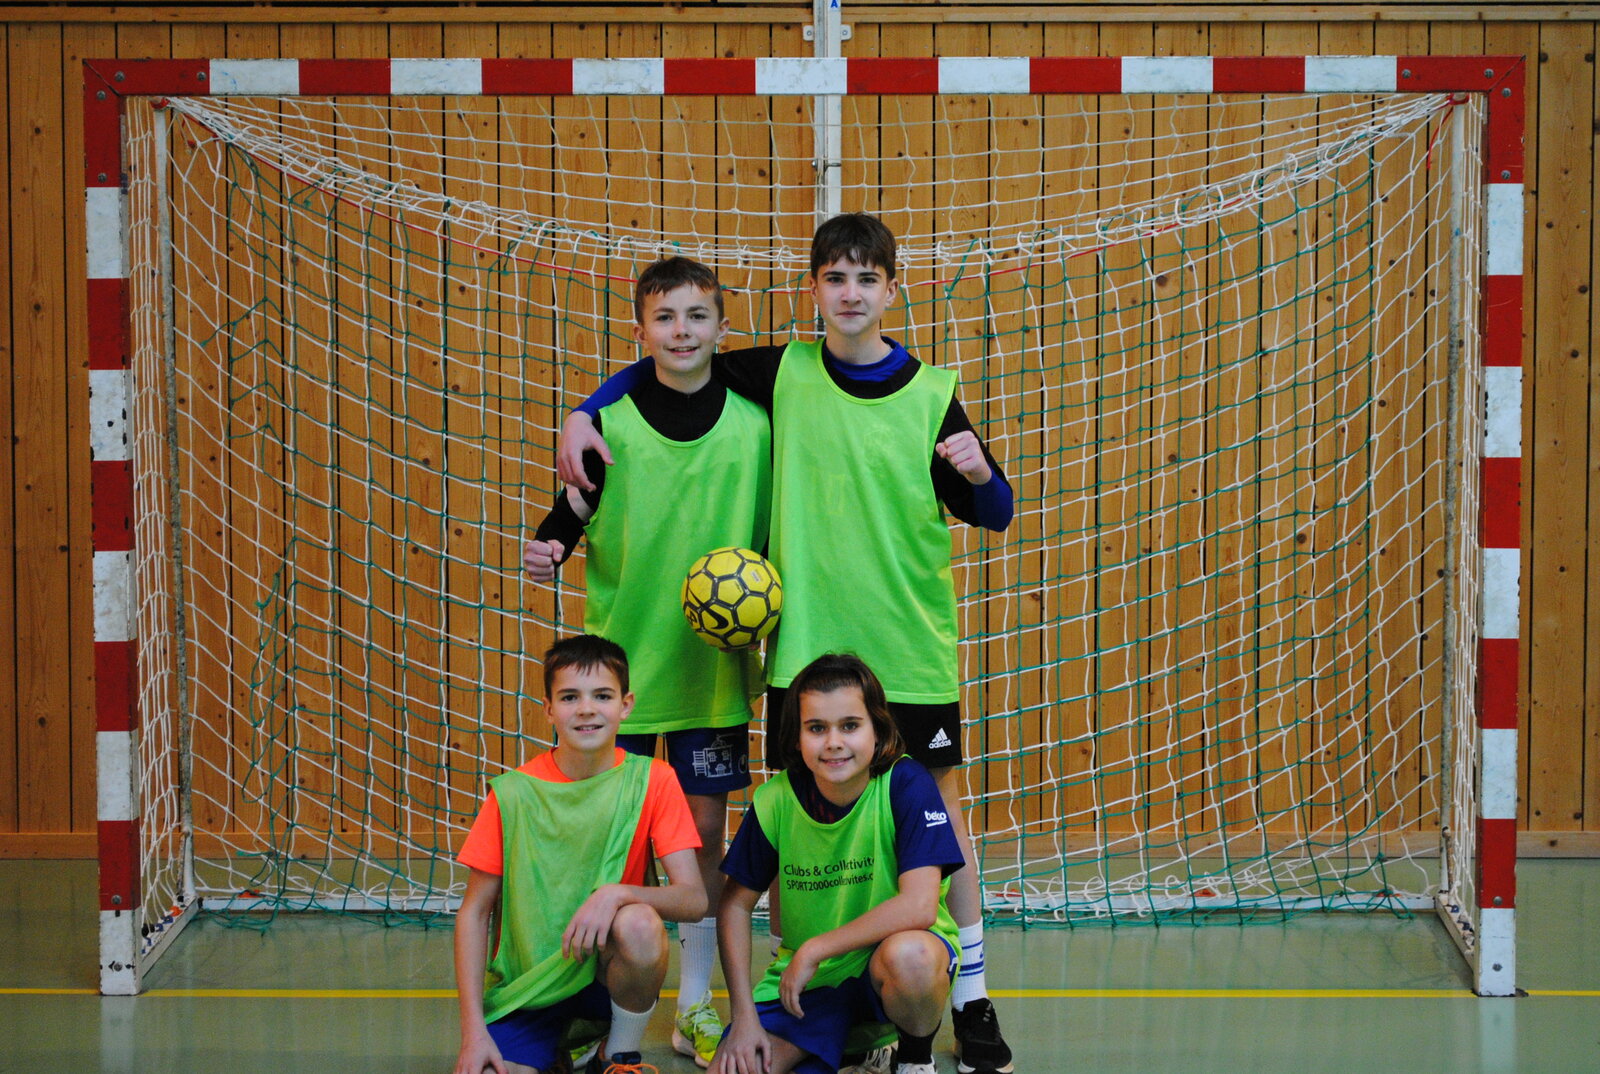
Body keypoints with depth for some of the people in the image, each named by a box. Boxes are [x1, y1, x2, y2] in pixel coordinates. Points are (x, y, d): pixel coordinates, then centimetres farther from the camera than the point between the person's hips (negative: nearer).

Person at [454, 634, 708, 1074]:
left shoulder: (652, 781, -6)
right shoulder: (512, 793, -6)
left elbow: (693, 899, -13)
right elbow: (474, 912, -3)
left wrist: (616, 893, -32)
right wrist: (474, 1031, -12)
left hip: (608, 973, 0)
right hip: (525, 988, 0)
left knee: (640, 924, -33)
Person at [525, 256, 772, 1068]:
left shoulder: (753, 424, 1)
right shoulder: (611, 421, -4)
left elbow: (773, 540, 8)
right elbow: (572, 515, 1)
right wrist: (546, 551, -20)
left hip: (715, 660, 1)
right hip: (623, 656, -1)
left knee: (705, 827, 5)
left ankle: (695, 1009, 17)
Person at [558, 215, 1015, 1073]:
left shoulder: (930, 394, 0)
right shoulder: (783, 373, 1)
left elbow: (995, 514, 5)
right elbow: (663, 369, 12)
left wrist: (978, 475, -16)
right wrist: (583, 414, -2)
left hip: (910, 645, 0)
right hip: (806, 644, 0)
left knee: (940, 805, 3)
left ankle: (972, 1000, 12)